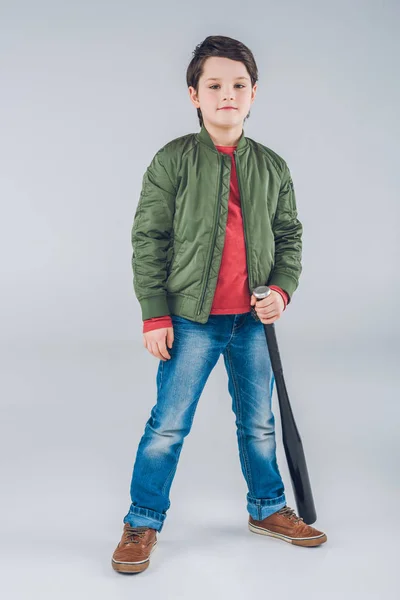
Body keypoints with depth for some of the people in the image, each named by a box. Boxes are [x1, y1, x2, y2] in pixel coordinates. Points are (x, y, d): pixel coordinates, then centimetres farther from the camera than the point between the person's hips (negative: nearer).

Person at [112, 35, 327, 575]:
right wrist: (154, 315, -9)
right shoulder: (173, 160, -6)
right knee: (168, 425, 2)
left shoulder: (272, 166, 4)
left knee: (259, 422, 17)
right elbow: (147, 240, -5)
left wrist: (282, 289, -5)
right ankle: (142, 524, 21)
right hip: (191, 319, -3)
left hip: (254, 319, 4)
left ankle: (268, 509, 37)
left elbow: (289, 236, 12)